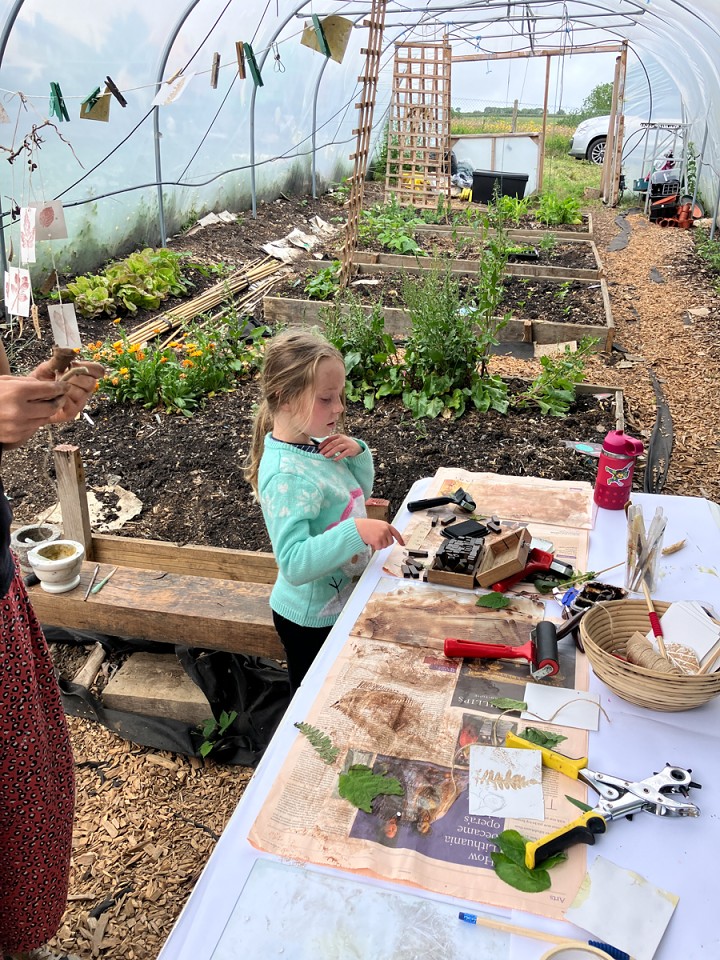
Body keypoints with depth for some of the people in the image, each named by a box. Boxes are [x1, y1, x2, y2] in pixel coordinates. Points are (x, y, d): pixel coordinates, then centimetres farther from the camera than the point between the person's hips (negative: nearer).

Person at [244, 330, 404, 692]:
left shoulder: (315, 444, -5)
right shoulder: (286, 476, -31)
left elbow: (358, 493, 11)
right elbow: (294, 564, -37)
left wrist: (358, 453, -9)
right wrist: (355, 531, -47)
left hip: (340, 603, 8)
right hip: (311, 619, -8)